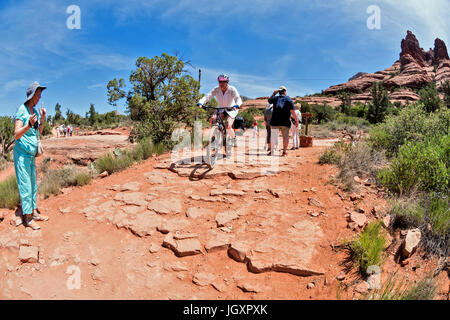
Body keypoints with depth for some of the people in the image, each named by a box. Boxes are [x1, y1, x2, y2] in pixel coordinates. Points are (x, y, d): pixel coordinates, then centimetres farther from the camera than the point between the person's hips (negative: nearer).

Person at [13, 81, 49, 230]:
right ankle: (27, 218, 3)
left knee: (33, 184, 14)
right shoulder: (22, 110, -14)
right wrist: (29, 124, -34)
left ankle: (34, 212, 25)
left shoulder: (35, 110, 9)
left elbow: (40, 131, 14)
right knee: (25, 186, -4)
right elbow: (16, 134, -19)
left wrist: (42, 119, -1)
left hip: (31, 153, 8)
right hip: (22, 153, -8)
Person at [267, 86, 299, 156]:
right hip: (285, 122, -2)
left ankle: (271, 151, 16)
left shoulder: (275, 98, 7)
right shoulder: (289, 99, 1)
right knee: (285, 136, 5)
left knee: (273, 136, 12)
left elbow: (269, 100, 30)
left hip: (275, 121, 2)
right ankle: (284, 152, 3)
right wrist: (296, 120, -1)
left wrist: (274, 93, 34)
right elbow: (292, 111, -6)